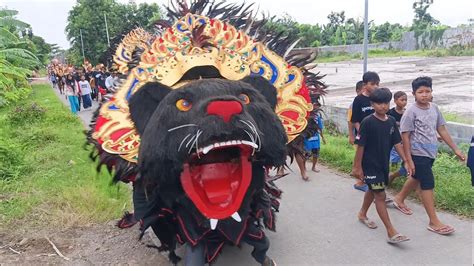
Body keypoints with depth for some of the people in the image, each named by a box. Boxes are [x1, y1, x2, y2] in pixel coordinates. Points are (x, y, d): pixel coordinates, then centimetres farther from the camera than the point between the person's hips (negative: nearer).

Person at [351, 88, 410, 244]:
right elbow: (360, 145, -15)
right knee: (380, 196, -6)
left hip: (384, 164, 7)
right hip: (370, 165, -7)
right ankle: (391, 232, -3)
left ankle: (362, 214, 44)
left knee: (372, 190, 23)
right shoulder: (367, 122, -17)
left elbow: (397, 143, 5)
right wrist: (357, 166, -13)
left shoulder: (391, 121, 1)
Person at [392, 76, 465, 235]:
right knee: (428, 184, -5)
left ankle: (399, 199, 45)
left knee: (417, 178, 23)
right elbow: (405, 137, -14)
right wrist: (408, 160, -16)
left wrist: (455, 149, 10)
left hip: (431, 153, 7)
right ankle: (434, 222, 5)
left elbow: (442, 130, 11)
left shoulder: (434, 108, 4)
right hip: (418, 154, -7)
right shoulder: (411, 112, -15)